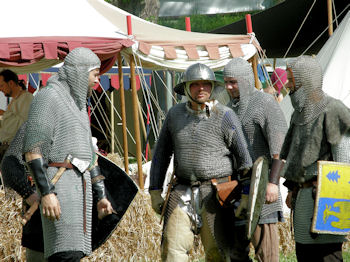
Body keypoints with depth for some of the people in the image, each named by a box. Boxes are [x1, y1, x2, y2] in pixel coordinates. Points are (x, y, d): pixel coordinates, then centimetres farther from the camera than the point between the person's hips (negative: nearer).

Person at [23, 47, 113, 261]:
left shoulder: (77, 105, 20)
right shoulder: (48, 98, -9)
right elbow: (33, 150, -16)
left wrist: (101, 196, 23)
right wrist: (46, 193, -23)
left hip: (79, 188, 9)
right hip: (58, 187, -9)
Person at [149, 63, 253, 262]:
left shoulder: (225, 116, -4)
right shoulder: (175, 114, 9)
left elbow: (244, 158, -2)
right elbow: (161, 155, 17)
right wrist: (155, 191, 12)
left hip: (215, 193, -3)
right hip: (183, 192, 3)